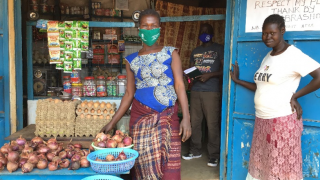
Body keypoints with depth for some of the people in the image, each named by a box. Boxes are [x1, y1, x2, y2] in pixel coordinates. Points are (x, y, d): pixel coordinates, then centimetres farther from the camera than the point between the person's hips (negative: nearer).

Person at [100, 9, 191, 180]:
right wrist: (112, 122, 8)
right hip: (141, 117, 2)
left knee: (169, 165, -2)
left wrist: (186, 118, -15)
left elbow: (180, 85, -4)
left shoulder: (171, 54, 3)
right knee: (144, 165, 6)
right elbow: (129, 94, 10)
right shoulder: (132, 60, 7)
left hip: (167, 117, -1)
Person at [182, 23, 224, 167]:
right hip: (195, 91, 5)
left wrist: (209, 75, -16)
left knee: (212, 124, -5)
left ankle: (214, 155, 6)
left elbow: (225, 69, -3)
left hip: (211, 91, -4)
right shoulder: (195, 51, 20)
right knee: (194, 122, 6)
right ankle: (195, 150, 20)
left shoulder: (219, 49, 4)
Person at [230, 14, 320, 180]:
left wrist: (294, 97, -15)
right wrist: (237, 80, 17)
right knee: (261, 165, 18)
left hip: (283, 121, -8)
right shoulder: (267, 57, 12)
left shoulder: (294, 55, -12)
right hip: (262, 120, 8)